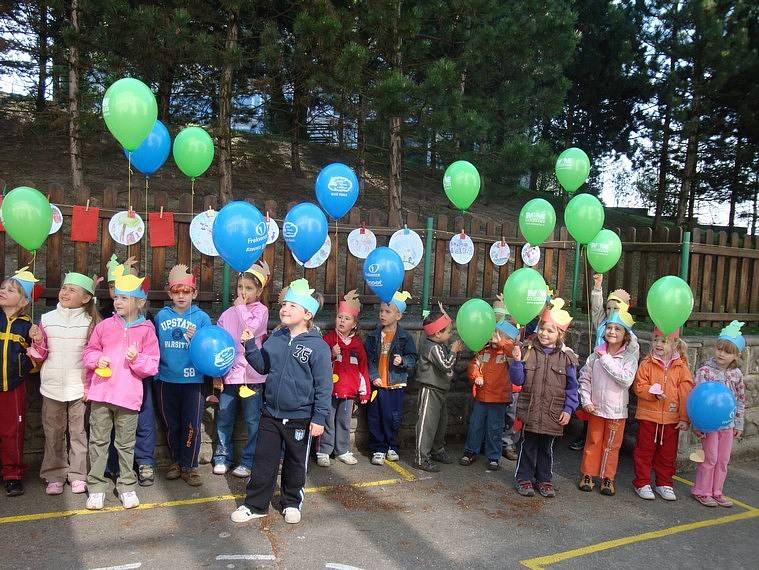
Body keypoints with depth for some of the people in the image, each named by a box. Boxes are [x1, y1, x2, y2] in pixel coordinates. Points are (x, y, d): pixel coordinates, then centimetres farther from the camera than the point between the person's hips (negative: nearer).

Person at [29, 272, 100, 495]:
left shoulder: (91, 322, -3)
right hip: (52, 387, 2)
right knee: (53, 433, 10)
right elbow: (40, 356, 7)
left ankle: (78, 475, 19)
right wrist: (38, 341, -14)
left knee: (79, 433, 6)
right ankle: (55, 476, 22)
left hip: (80, 387, -1)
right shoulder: (47, 319, 1)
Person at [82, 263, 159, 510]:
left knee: (126, 444, 10)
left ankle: (127, 486, 24)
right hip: (101, 392, 2)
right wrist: (97, 359, -8)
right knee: (98, 440, 10)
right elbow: (89, 351, 12)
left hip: (128, 395, -2)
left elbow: (152, 366, -2)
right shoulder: (105, 325, 3)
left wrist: (137, 359, -20)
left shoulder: (146, 330, -2)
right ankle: (96, 486, 22)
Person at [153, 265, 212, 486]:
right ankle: (175, 462, 32)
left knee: (191, 425, 1)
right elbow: (154, 346, 11)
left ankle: (189, 466, 15)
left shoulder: (202, 317, -3)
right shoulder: (161, 316, 5)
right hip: (166, 379, 3)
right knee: (171, 425, 15)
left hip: (192, 379, -3)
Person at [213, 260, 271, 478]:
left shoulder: (261, 310, -1)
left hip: (251, 375, -3)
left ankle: (248, 461, 17)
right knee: (224, 419, 11)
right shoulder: (228, 313, 8)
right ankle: (223, 457, 26)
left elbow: (250, 331, -19)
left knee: (253, 421, 4)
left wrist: (241, 307, -8)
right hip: (228, 374, 4)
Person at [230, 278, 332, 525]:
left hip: (300, 418, -4)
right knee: (263, 460, 12)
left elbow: (324, 386, -13)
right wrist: (250, 345, -3)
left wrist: (319, 418, -14)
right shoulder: (275, 338, 2)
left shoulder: (317, 346, -14)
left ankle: (291, 503, 34)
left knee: (295, 463, 14)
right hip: (271, 413, 4)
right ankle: (255, 504, 27)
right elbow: (263, 366, 11)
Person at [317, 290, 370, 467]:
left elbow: (363, 368, 10)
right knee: (328, 422, 3)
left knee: (344, 422, 12)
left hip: (349, 391, 3)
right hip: (329, 389, -3)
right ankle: (323, 452, 13)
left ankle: (342, 451, 24)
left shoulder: (357, 343, 6)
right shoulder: (329, 338, -2)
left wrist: (364, 392, 9)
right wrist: (332, 355, -20)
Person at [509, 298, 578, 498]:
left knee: (547, 447, 15)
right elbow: (517, 380, -4)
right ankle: (524, 478, 24)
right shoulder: (527, 350, -4)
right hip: (529, 410, -1)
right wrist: (517, 362, -19)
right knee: (528, 445, 9)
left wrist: (568, 409, -2)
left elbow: (572, 387, 3)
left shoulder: (567, 357, -2)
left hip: (553, 413, 1)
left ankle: (544, 479, 30)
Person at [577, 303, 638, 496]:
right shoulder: (597, 354, -1)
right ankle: (587, 474, 25)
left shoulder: (630, 356, -9)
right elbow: (584, 377, 4)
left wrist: (606, 360, -21)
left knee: (612, 445, 9)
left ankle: (608, 478, 24)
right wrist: (586, 400, -5)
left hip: (617, 409, -2)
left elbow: (627, 379, -24)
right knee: (593, 442, 13)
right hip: (596, 407, 2)